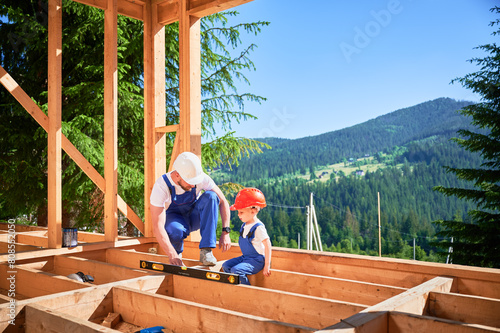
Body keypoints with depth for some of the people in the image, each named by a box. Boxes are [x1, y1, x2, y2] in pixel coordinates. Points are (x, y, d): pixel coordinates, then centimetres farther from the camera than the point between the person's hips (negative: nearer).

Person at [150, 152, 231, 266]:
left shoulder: (201, 177, -24)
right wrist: (172, 255, -46)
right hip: (174, 217, -2)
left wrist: (225, 232, -25)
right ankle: (177, 252, -3)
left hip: (194, 216, 3)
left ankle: (206, 251, -29)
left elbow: (223, 202, -15)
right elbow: (157, 226, -36)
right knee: (176, 231, -41)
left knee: (210, 196, -30)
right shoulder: (161, 186, -30)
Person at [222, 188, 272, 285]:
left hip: (257, 260, -9)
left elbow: (267, 245, -20)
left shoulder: (258, 227, -20)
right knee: (226, 266, 4)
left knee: (236, 270, -26)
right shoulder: (244, 226, 8)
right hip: (245, 257, 9)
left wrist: (267, 266, -20)